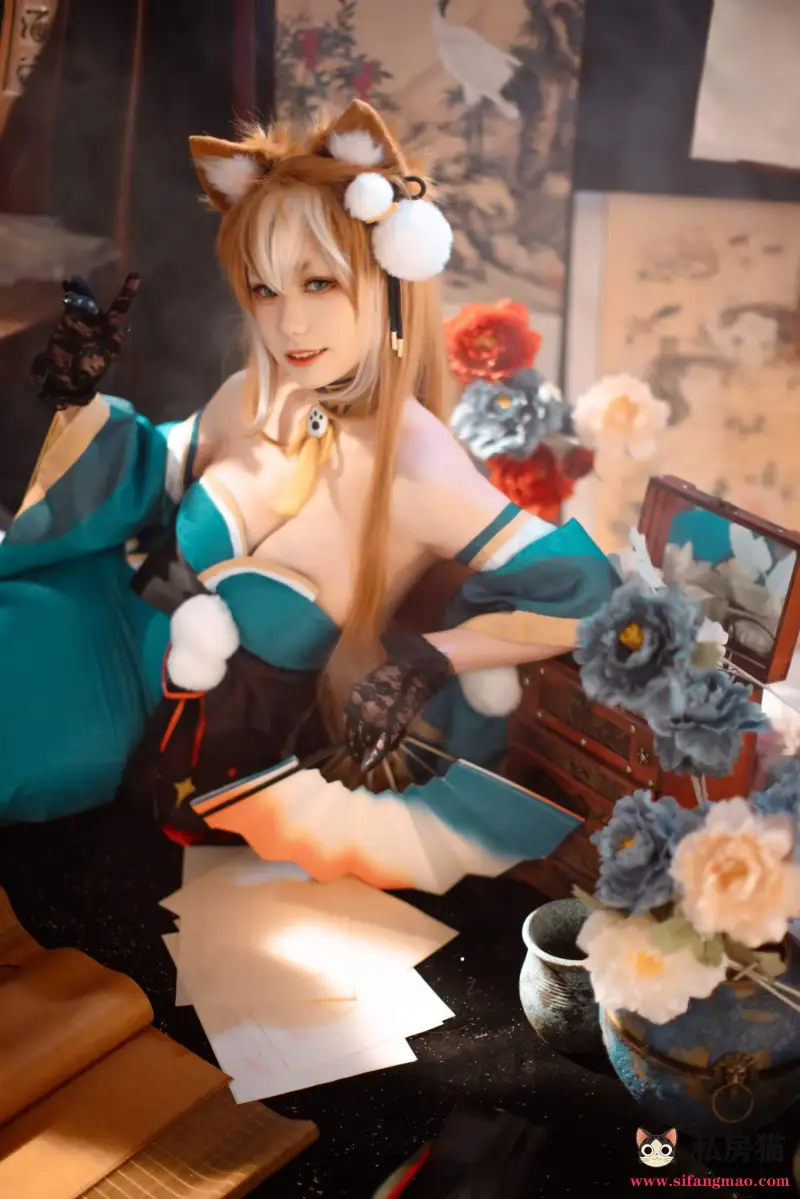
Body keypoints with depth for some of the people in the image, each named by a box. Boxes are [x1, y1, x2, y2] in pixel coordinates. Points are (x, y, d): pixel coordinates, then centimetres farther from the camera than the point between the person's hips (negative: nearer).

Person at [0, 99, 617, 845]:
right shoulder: (250, 400, -9)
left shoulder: (419, 470, -28)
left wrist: (426, 662, -26)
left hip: (210, 740, -4)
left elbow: (582, 594, -23)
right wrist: (82, 397, -9)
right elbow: (151, 485, 9)